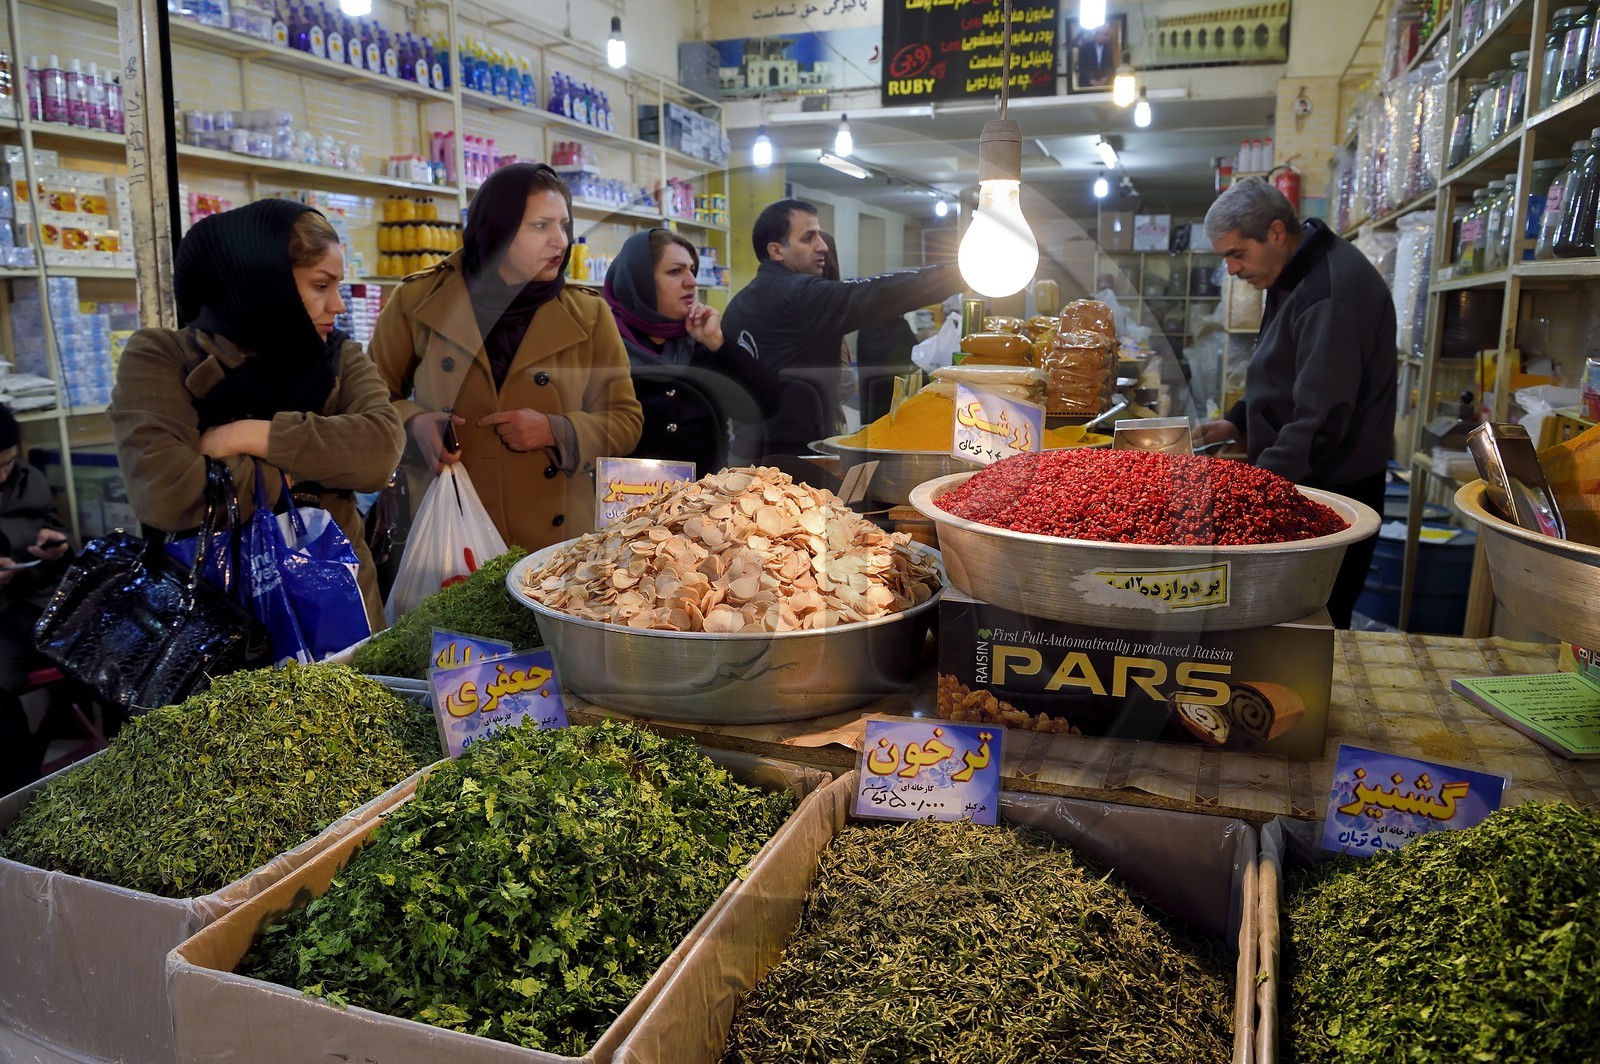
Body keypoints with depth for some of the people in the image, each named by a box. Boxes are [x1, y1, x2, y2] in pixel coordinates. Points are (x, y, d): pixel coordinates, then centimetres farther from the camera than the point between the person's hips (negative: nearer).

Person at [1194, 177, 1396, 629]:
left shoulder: (1333, 291, -21)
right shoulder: (1294, 276, 11)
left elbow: (1322, 422, -27)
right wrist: (1238, 422, 10)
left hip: (1332, 491, -9)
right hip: (1294, 482, 9)